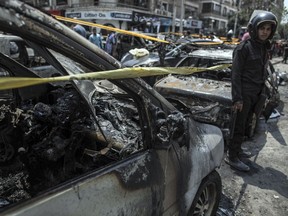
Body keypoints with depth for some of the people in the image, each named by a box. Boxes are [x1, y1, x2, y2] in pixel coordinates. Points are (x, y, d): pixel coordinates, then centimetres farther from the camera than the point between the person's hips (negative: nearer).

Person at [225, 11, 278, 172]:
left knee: (245, 124, 16)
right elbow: (236, 74, -15)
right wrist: (237, 98, -20)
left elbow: (263, 72, 17)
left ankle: (237, 149, 31)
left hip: (256, 93, 7)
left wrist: (262, 92, 14)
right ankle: (232, 157, 9)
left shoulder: (264, 48, 11)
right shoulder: (244, 47, -12)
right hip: (245, 93, -7)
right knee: (239, 125, -2)